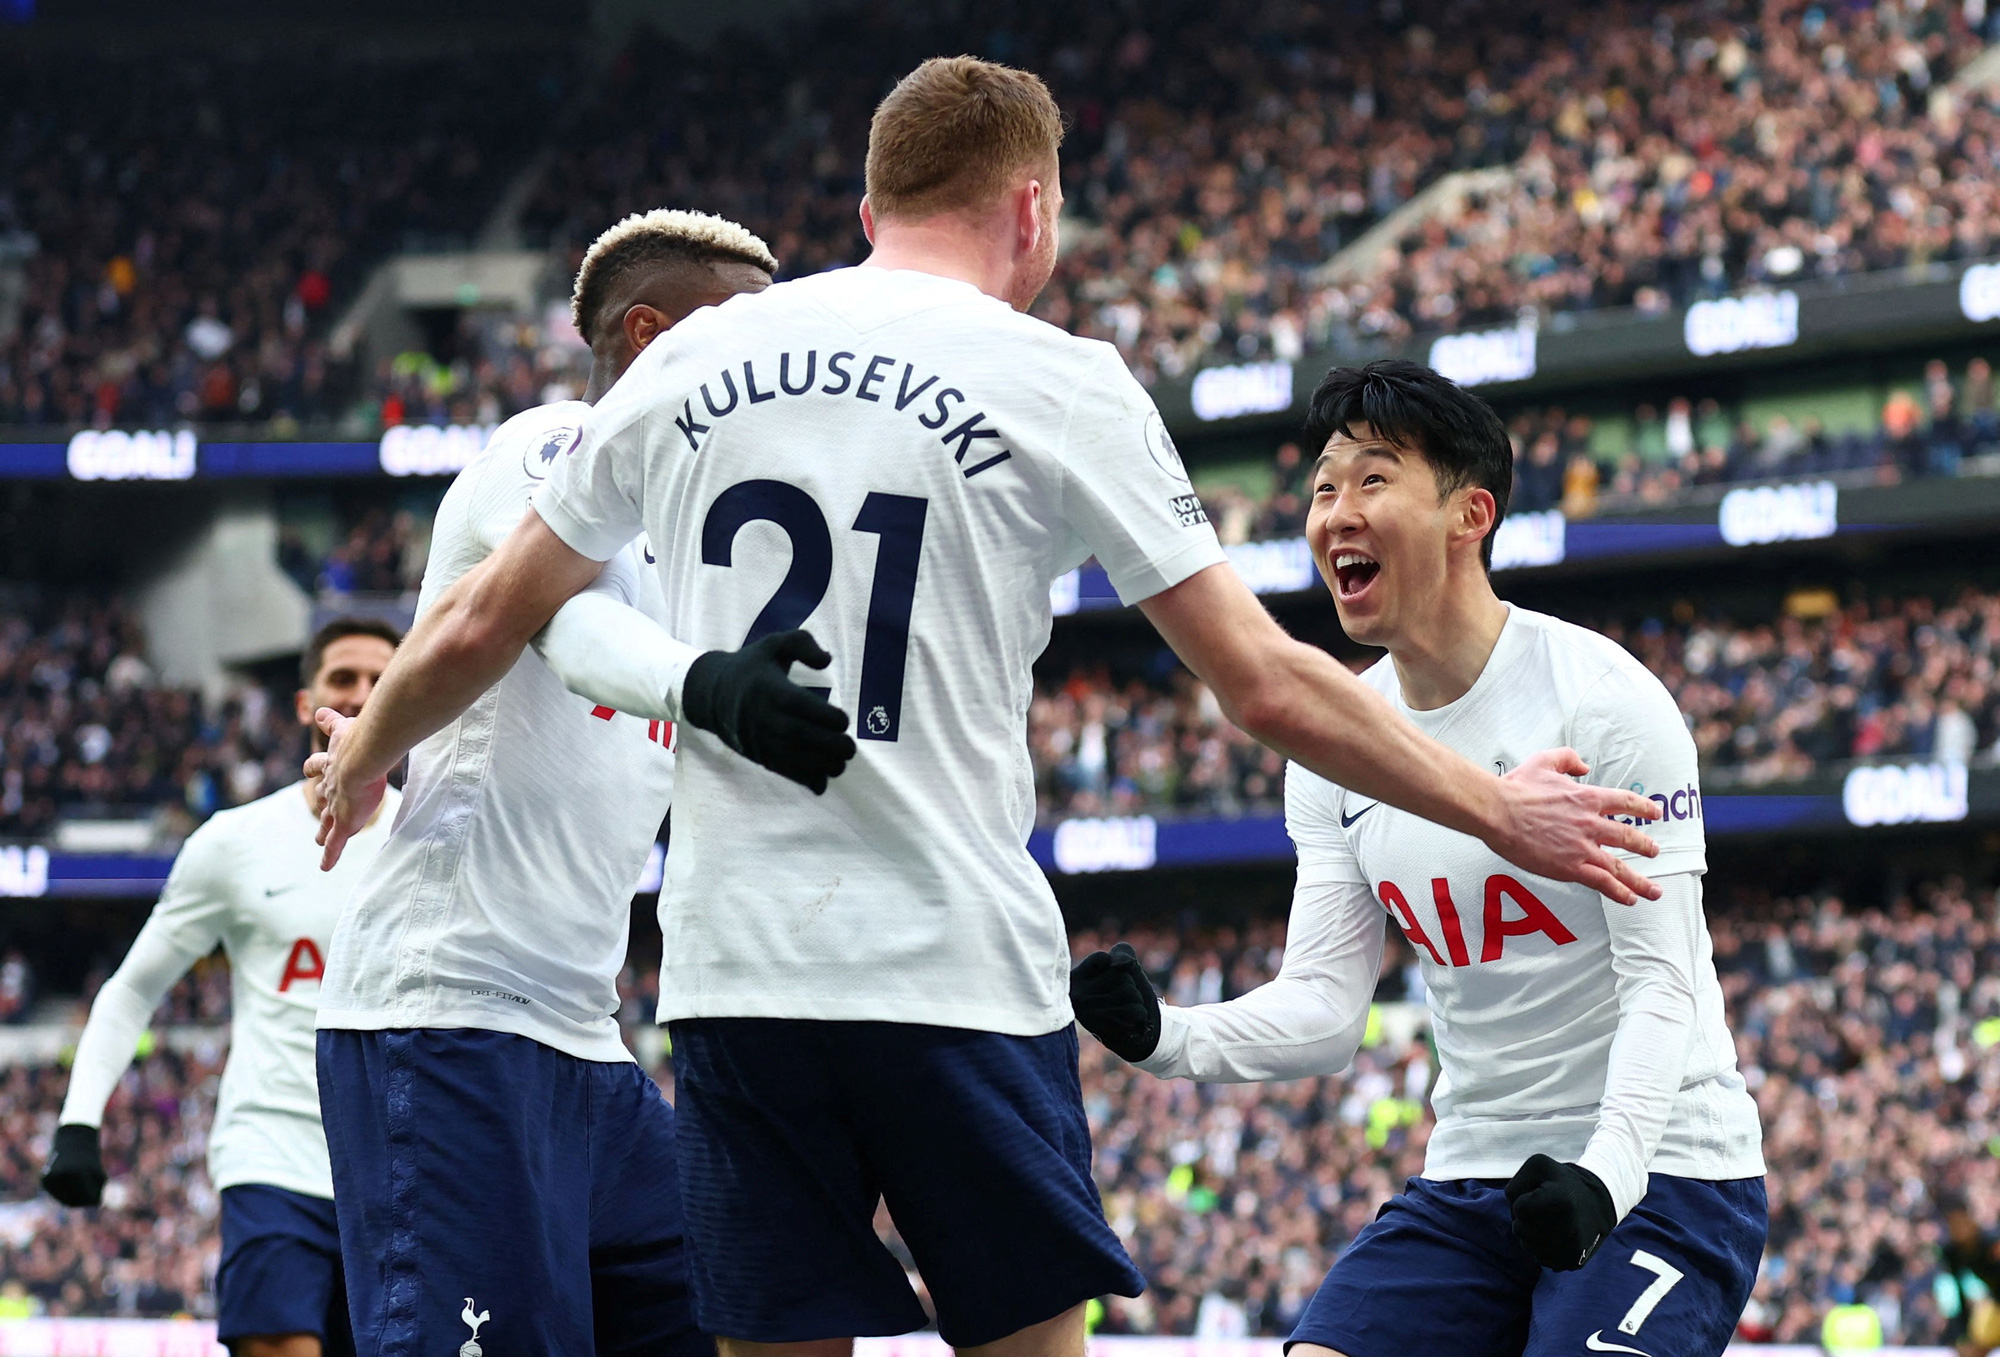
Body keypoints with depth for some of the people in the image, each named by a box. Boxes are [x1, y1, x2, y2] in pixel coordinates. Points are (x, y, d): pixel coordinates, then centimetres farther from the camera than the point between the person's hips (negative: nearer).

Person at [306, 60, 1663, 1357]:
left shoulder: (688, 362, 10)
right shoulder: (1057, 382, -1)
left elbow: (480, 633, 17)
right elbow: (1269, 686, -2)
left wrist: (364, 757, 37)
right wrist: (1497, 810, 8)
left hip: (733, 971, 4)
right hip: (962, 975, -3)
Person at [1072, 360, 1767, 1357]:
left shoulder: (1606, 698, -12)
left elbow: (1662, 982, -16)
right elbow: (1325, 1005, 2)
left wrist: (1605, 1174, -31)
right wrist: (1166, 1039, -17)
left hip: (1659, 1173, -6)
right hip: (1471, 1182, 6)